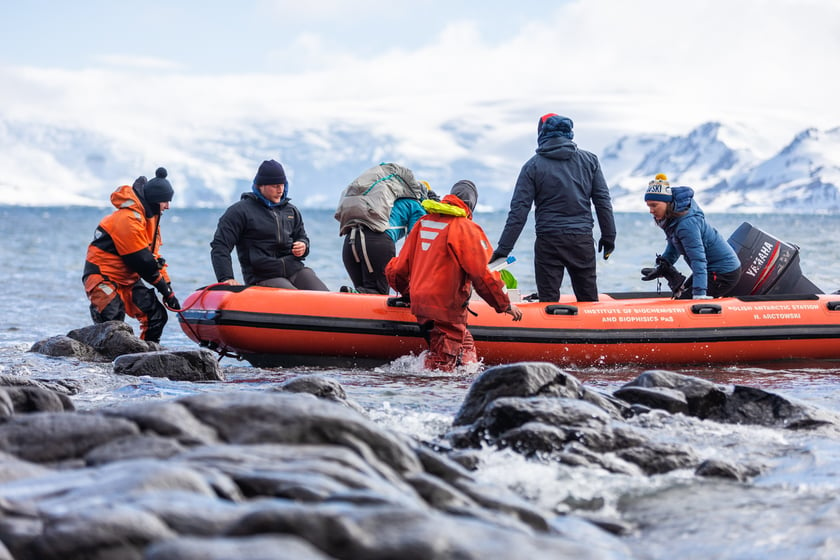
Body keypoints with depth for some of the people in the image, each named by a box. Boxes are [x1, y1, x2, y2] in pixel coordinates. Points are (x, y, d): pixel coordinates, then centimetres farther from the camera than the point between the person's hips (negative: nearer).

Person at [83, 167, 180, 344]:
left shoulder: (149, 216, 8)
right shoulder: (128, 218, -23)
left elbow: (154, 256, 11)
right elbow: (142, 261, -22)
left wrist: (168, 289, 2)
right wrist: (165, 289, -14)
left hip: (127, 279, 9)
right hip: (102, 277, -9)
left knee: (156, 315, 0)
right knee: (112, 323, -23)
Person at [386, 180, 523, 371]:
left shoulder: (423, 223, 12)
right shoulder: (466, 228, -8)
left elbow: (398, 269, 15)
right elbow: (481, 275, -12)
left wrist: (407, 292, 35)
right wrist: (505, 305, -1)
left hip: (420, 304, 8)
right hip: (446, 308, -8)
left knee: (467, 354, 16)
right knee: (442, 368, -4)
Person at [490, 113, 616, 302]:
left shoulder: (533, 166, -2)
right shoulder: (590, 160, 6)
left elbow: (519, 210, -5)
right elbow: (603, 201, 6)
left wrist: (503, 248, -4)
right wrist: (608, 236, 14)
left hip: (548, 242, -2)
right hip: (582, 241, 2)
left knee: (548, 301, 2)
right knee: (588, 301, 10)